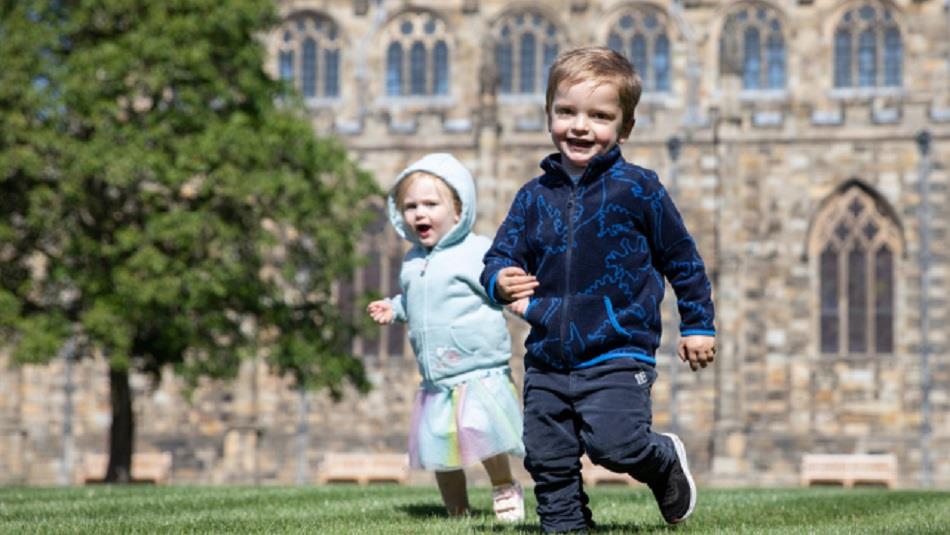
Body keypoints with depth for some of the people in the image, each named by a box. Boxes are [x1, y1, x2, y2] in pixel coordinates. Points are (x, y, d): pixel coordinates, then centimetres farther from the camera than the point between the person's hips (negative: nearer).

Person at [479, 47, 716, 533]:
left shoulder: (637, 189, -4)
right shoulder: (535, 197, 6)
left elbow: (681, 258, 4)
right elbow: (499, 255, 9)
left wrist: (698, 325, 6)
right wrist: (501, 281, -15)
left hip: (617, 354, -4)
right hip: (547, 359, 5)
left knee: (613, 443, -19)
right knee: (547, 461, 5)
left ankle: (665, 461, 13)